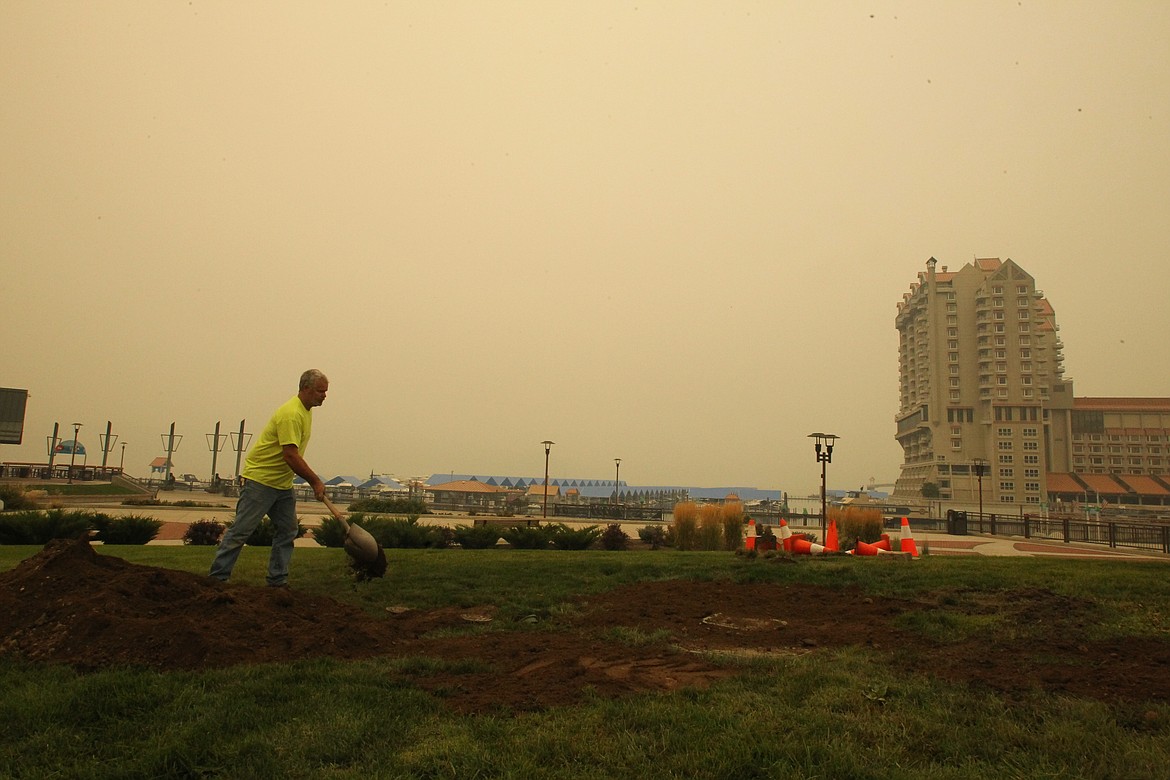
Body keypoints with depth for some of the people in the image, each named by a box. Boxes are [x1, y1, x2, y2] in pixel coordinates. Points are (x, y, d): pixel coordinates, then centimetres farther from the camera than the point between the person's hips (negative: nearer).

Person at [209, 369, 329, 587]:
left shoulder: (306, 410, 10)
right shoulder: (291, 414, -22)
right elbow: (290, 455, -27)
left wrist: (314, 480, 17)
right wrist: (315, 481, -19)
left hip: (282, 483, 10)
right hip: (260, 479, -10)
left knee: (288, 531, 7)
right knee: (241, 530, -3)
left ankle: (278, 580, 13)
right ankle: (217, 577, 6)